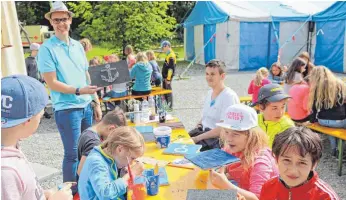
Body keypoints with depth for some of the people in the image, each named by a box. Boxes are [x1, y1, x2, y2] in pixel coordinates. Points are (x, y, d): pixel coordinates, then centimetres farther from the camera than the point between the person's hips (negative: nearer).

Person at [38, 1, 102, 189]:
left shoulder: (78, 46, 10)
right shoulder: (47, 48, -9)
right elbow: (52, 83, -12)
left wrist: (96, 103, 12)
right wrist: (78, 90, -23)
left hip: (87, 106, 6)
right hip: (67, 109, -6)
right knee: (72, 154, 1)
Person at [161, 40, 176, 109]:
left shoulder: (171, 56, -19)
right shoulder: (168, 55, 13)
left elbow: (171, 68, -23)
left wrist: (168, 78, -22)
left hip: (168, 77, -10)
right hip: (165, 76, 10)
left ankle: (170, 106, 7)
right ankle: (167, 104, 29)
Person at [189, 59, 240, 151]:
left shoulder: (229, 96, -14)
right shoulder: (209, 93, 12)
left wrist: (197, 138, -20)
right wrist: (197, 126, 1)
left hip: (219, 139, -8)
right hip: (204, 132, 8)